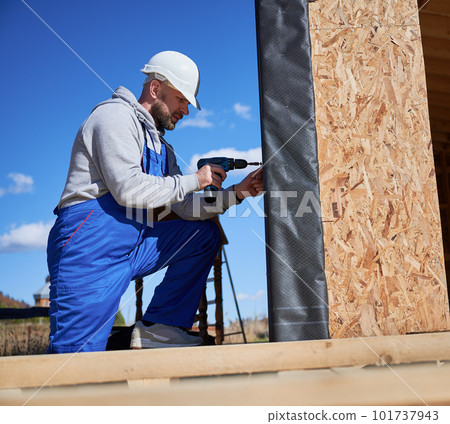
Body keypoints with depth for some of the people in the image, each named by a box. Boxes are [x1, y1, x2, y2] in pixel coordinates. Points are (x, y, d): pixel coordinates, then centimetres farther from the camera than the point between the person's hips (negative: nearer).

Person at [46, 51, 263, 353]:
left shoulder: (162, 148, 19)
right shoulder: (116, 116, -8)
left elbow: (185, 207, 13)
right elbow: (129, 189, -21)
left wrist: (237, 193, 2)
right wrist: (195, 180, -11)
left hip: (133, 248, 9)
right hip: (91, 243, -9)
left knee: (205, 234, 5)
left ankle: (159, 326, 2)